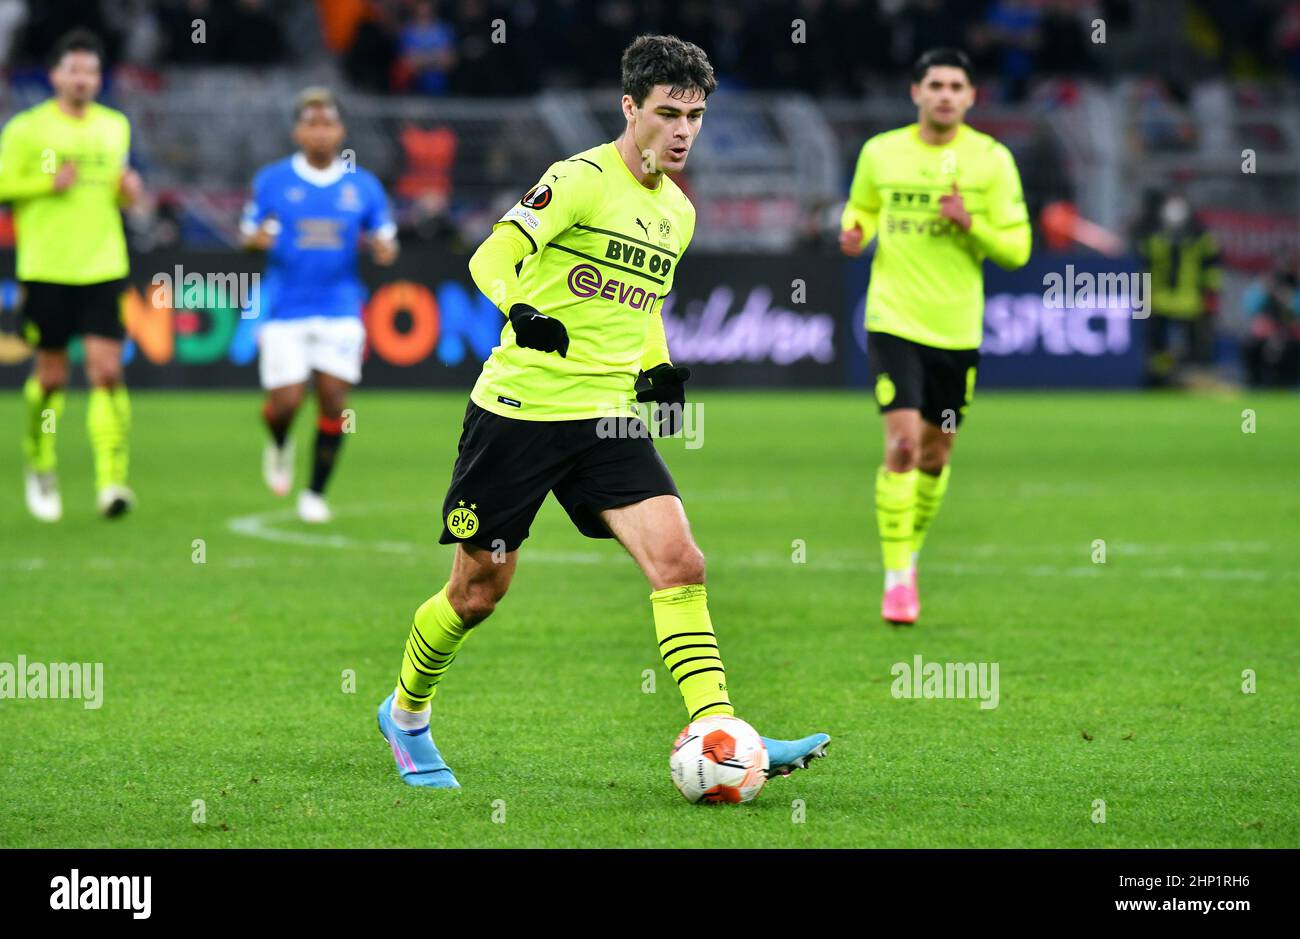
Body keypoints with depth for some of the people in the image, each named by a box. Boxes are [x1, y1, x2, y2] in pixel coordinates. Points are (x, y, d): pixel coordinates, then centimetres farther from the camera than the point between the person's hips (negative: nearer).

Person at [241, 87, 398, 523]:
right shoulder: (272, 181, 2)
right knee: (286, 401, -7)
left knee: (333, 400, -5)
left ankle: (316, 492, 11)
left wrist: (383, 249, -14)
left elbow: (384, 239, 10)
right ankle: (279, 446, 31)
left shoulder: (363, 185, 5)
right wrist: (258, 239, -17)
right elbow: (248, 234, 7)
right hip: (284, 310, -1)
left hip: (340, 311, 1)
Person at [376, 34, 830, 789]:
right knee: (478, 591, 5)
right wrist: (522, 313, -39)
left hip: (606, 417, 6)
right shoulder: (582, 180, -10)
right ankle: (406, 714, 31)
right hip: (519, 408, -5)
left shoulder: (679, 214, 13)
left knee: (679, 560, -15)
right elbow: (491, 258, -19)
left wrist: (659, 370, 10)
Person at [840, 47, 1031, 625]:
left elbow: (1016, 250, 0)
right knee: (903, 443, -16)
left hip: (957, 331, 1)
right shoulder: (880, 153, 2)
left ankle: (910, 552, 34)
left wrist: (970, 223, -18)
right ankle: (897, 577, -11)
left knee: (936, 455, 11)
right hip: (894, 321, -1)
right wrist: (853, 233, -3)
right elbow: (861, 209, 20)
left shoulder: (991, 160, 0)